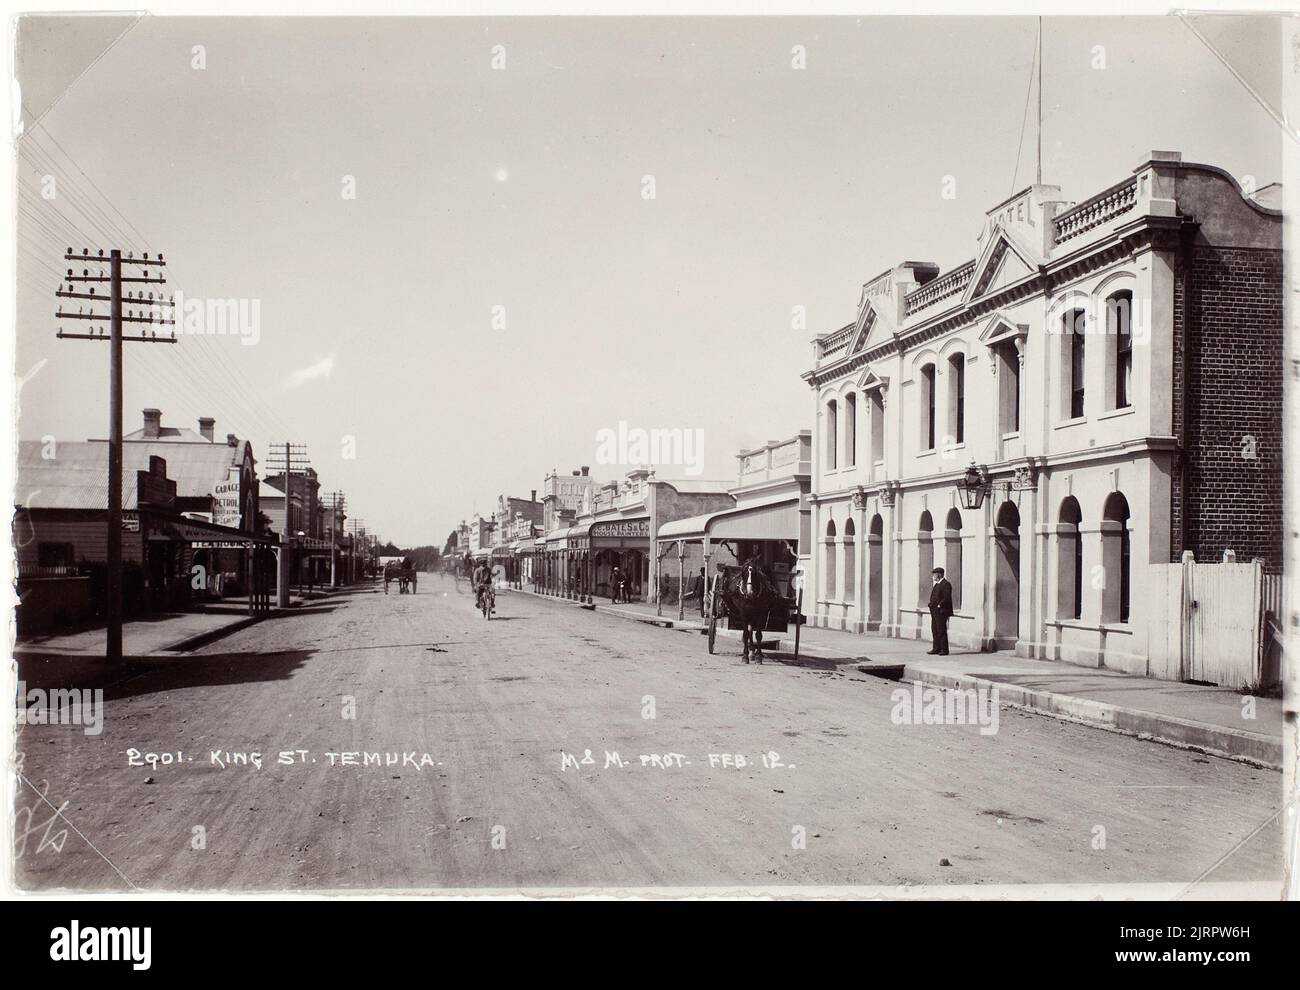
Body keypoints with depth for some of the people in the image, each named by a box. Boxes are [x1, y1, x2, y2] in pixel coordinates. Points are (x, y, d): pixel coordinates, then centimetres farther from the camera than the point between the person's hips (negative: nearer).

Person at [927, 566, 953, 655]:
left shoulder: (946, 584, -12)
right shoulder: (937, 584, 19)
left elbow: (946, 598, -19)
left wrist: (939, 605, -17)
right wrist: (932, 605, 11)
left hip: (941, 611, -10)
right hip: (934, 611, 10)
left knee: (941, 630, -6)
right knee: (935, 630, 11)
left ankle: (944, 650, -1)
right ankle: (936, 649, 17)